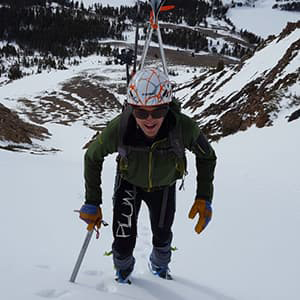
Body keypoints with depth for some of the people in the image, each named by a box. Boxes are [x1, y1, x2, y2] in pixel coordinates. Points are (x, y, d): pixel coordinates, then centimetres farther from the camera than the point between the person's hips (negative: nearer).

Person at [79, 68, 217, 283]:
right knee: (124, 242, -5)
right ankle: (123, 270, 33)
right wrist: (92, 202, -13)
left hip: (164, 186, 1)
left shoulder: (184, 128, -37)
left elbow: (207, 156, -14)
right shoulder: (118, 128, -37)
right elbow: (93, 157, -15)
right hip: (129, 183, -1)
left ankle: (159, 265, 57)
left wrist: (204, 198, -17)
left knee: (162, 236, 20)